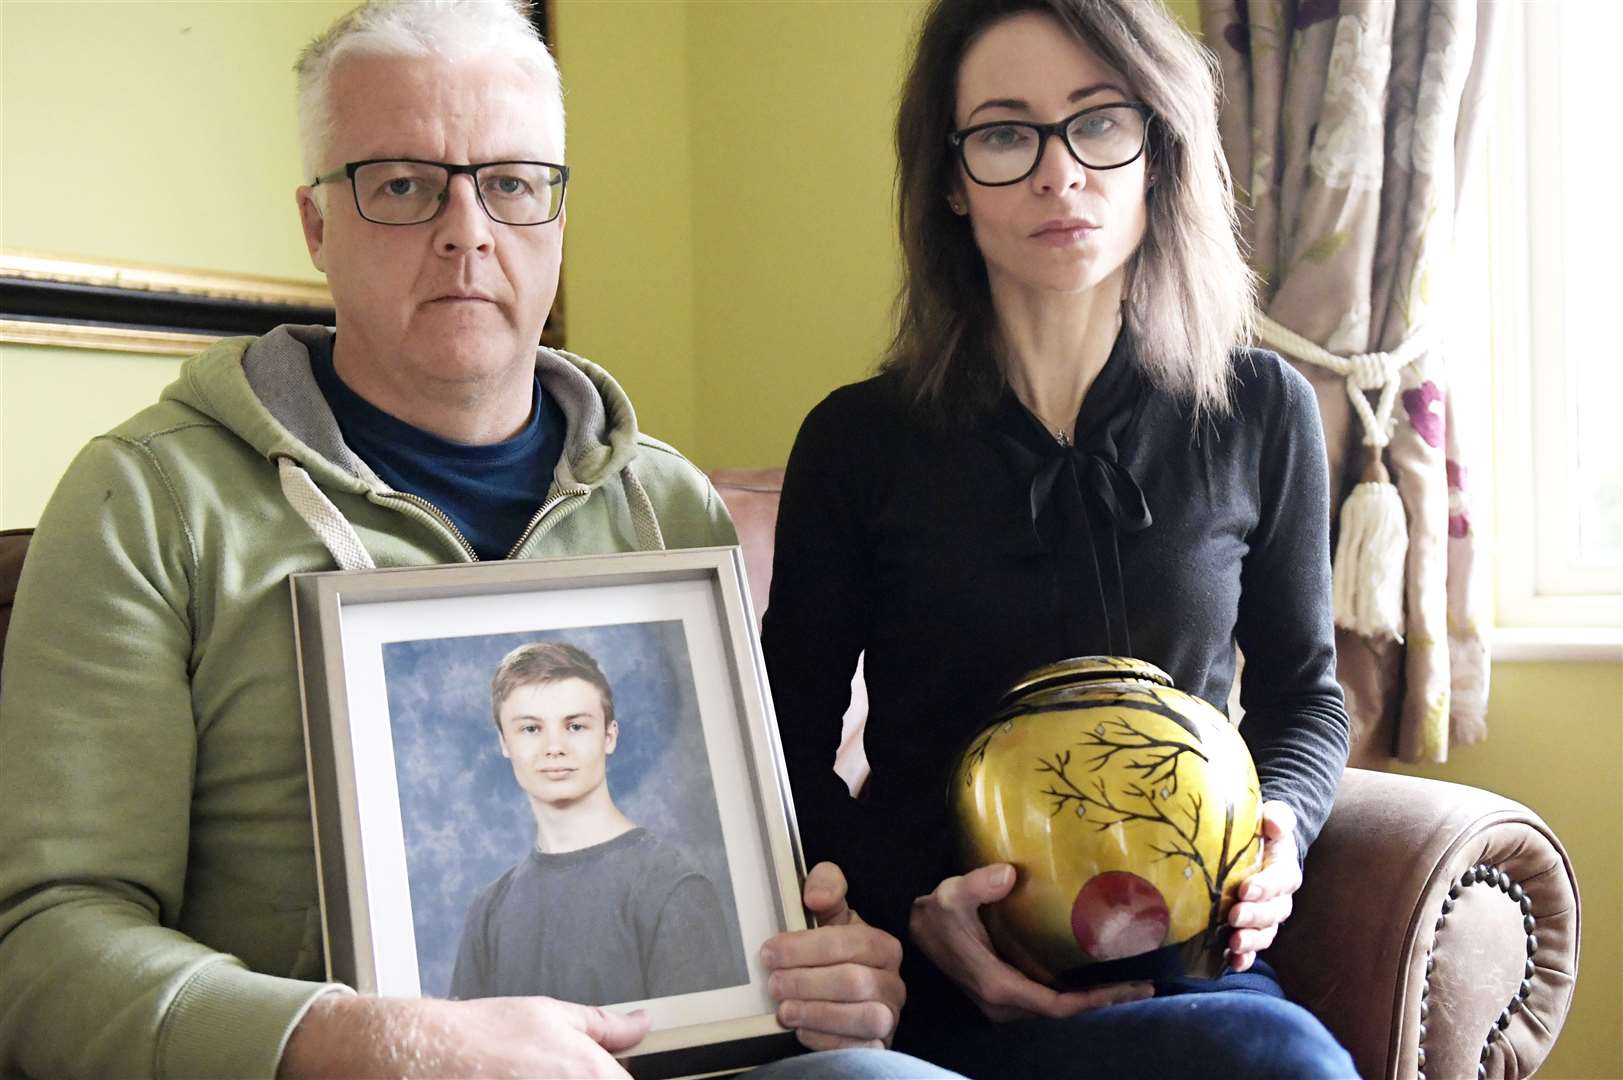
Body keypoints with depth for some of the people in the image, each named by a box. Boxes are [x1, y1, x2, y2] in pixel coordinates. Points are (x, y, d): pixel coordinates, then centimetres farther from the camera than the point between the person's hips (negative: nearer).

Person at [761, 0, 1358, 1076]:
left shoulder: (1262, 412, 4)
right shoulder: (862, 441, -1)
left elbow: (1303, 688, 16)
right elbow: (792, 736, 4)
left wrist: (1278, 825, -6)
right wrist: (913, 906, -14)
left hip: (1185, 957, 4)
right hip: (947, 979, -3)